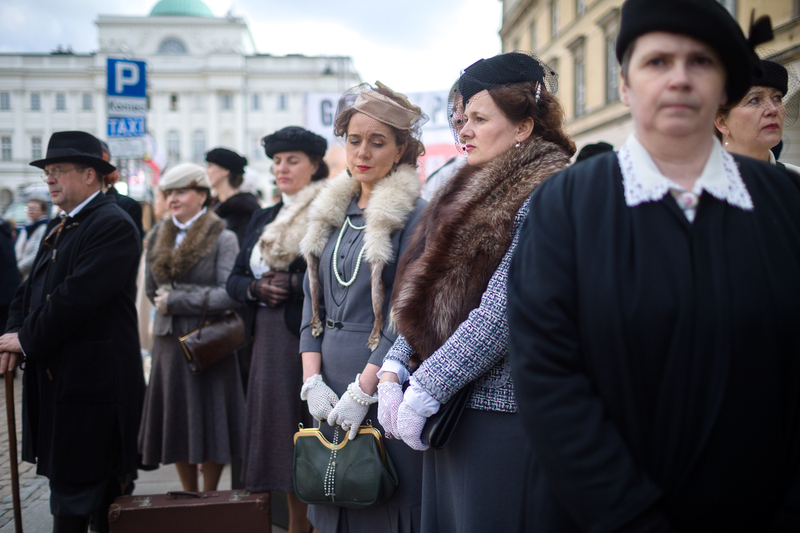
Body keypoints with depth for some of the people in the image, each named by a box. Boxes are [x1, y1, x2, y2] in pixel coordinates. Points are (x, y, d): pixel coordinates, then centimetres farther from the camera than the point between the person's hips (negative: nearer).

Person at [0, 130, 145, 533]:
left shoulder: (113, 225, -13)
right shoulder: (59, 227, 17)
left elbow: (77, 296, -21)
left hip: (91, 381, -9)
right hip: (55, 378, 9)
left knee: (76, 491, -1)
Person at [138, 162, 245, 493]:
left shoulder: (223, 239, -6)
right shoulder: (156, 239, 10)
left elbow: (231, 295, -15)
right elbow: (151, 292, 16)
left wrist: (176, 300, -13)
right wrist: (201, 298, 1)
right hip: (168, 344, 5)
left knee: (209, 424, 3)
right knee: (176, 423, 10)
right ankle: (188, 498, 26)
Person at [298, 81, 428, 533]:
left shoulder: (413, 215, -9)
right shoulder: (331, 213, 11)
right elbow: (313, 302, 11)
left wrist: (363, 390, -16)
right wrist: (313, 380, 1)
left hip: (384, 382, -6)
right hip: (330, 382, 6)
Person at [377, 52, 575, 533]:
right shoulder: (473, 195, 14)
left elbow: (501, 316, -21)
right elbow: (426, 302, 15)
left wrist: (423, 392, -17)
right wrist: (394, 369, 2)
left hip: (499, 417, -8)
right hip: (448, 412, 8)